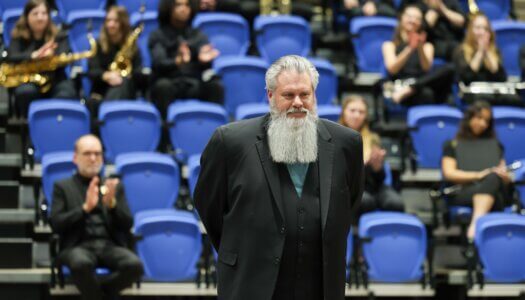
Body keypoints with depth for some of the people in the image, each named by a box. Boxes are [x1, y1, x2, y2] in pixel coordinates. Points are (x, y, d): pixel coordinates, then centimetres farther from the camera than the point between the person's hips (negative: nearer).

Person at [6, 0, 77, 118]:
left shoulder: (59, 36, 6)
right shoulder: (18, 37, 4)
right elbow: (11, 57, -13)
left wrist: (51, 55, -35)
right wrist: (34, 55, -31)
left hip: (54, 79, 0)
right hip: (27, 78, 0)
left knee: (66, 96, -33)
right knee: (25, 92, -37)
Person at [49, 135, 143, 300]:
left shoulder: (114, 186, 19)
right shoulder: (63, 187, 12)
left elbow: (127, 225, 10)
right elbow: (56, 224, -1)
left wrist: (112, 204, -9)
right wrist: (85, 208, -14)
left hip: (110, 245, 3)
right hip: (79, 246, -3)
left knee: (135, 265, -31)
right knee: (81, 263, -40)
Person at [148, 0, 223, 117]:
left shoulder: (198, 35, 16)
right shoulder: (158, 36, 7)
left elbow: (204, 67, -1)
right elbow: (158, 63, -12)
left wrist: (204, 59, -28)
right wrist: (178, 61, -36)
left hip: (195, 85, 2)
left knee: (215, 85, -27)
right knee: (163, 85, -35)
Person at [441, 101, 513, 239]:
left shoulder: (495, 145, 30)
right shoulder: (452, 145, 20)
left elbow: (506, 179, 21)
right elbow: (449, 173, 4)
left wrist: (504, 176, -4)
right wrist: (478, 175, -11)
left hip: (495, 197, 2)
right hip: (463, 193, -2)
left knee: (492, 179, -36)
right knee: (491, 179, -37)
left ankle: (476, 222, -61)